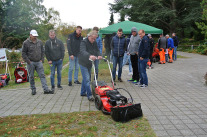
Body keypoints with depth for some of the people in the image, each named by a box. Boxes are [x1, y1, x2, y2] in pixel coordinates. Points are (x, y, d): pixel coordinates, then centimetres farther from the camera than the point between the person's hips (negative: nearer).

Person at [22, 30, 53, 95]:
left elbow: (42, 51, 16)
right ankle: (33, 90, 18)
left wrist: (42, 59, 5)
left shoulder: (40, 42, 9)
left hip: (39, 62, 3)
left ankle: (46, 89, -2)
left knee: (42, 75, -2)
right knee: (31, 76, 5)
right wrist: (28, 61, -9)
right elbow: (23, 53, -1)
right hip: (31, 62, -3)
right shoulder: (26, 43, -2)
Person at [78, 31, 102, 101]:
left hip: (89, 63, 8)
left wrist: (99, 55, -23)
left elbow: (97, 50, 2)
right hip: (83, 63, -7)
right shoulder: (84, 42, -19)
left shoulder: (94, 43, 5)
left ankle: (83, 92, 31)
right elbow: (82, 51, -36)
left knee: (86, 78, 17)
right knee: (87, 79, -11)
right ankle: (89, 95, -6)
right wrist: (89, 56, -55)